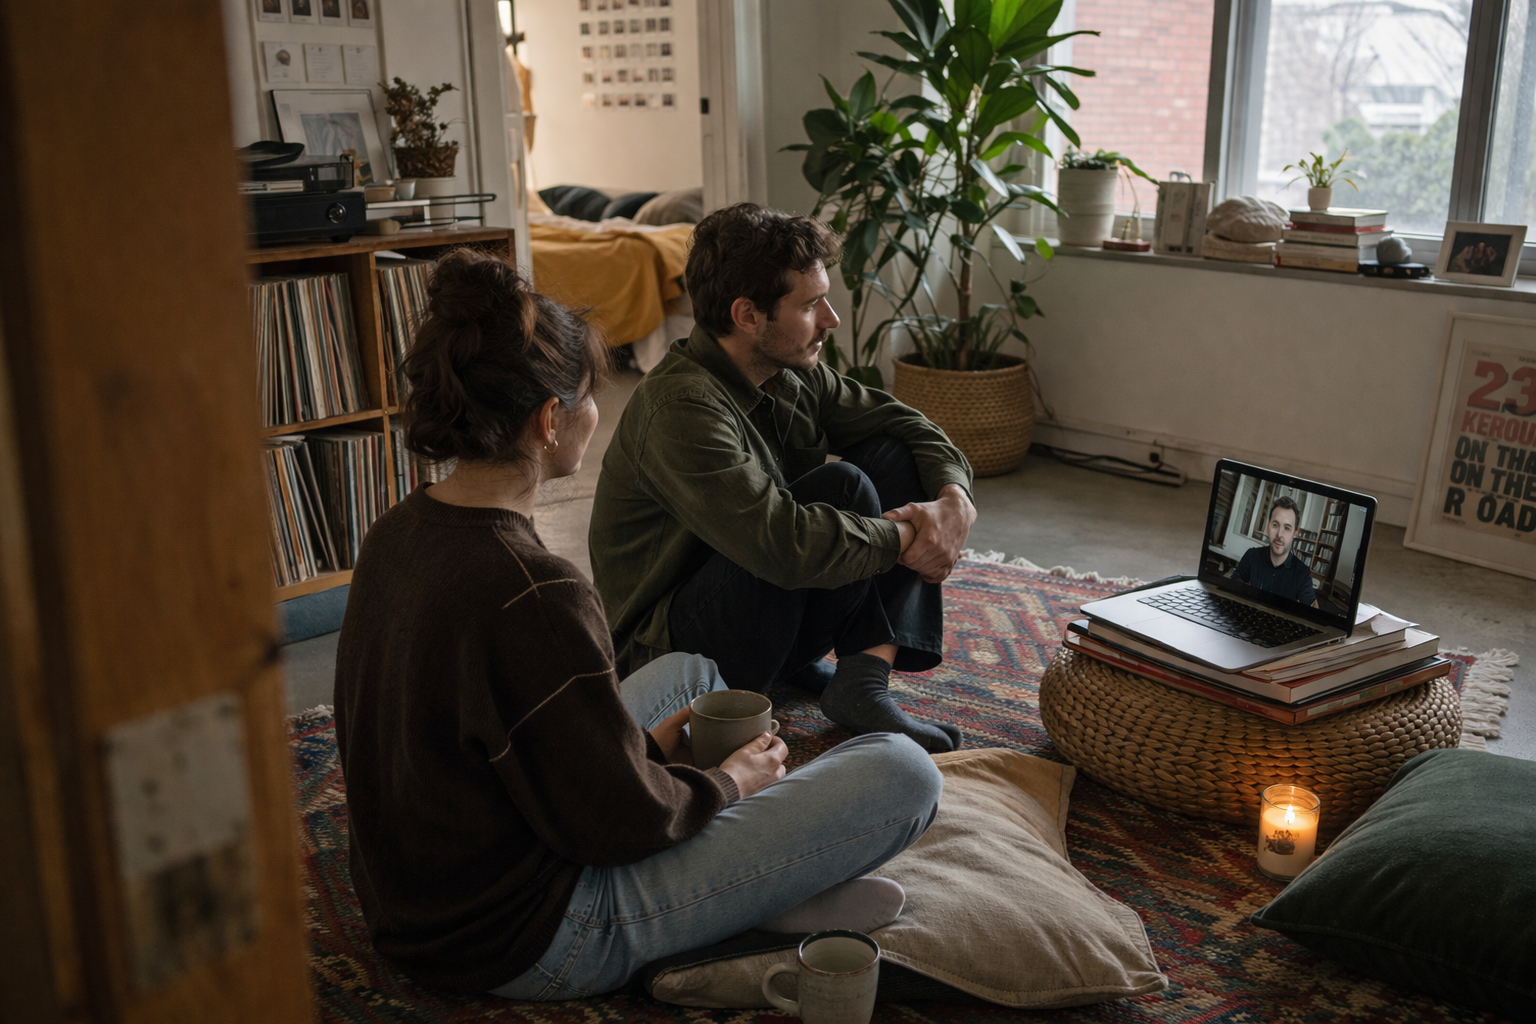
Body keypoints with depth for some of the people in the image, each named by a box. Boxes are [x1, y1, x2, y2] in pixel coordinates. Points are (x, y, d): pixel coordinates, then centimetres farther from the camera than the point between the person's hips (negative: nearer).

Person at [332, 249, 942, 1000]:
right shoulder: (531, 593, -30)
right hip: (525, 946, -9)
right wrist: (727, 782, -2)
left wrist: (648, 746, 8)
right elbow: (618, 821, -21)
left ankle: (768, 880, 18)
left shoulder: (400, 533, -2)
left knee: (689, 672, 27)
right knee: (901, 774, -12)